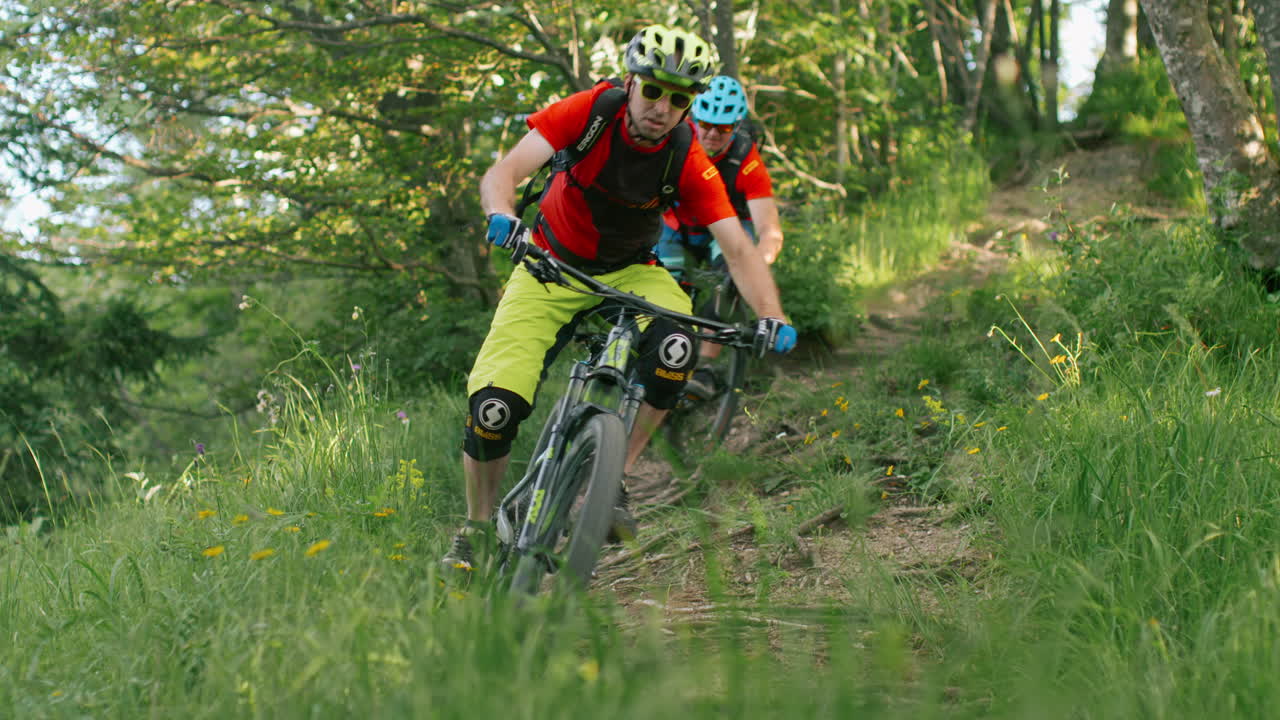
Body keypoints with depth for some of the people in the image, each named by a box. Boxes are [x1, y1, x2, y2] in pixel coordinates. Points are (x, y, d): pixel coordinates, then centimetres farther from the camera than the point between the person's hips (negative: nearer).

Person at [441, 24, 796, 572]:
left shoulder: (689, 164, -18)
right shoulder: (589, 111, -20)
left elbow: (738, 250, -21)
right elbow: (501, 174, -28)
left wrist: (772, 317, -39)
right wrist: (503, 218, -51)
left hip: (629, 273, 1)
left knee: (674, 348, -33)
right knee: (495, 404, -18)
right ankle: (476, 528, 7)